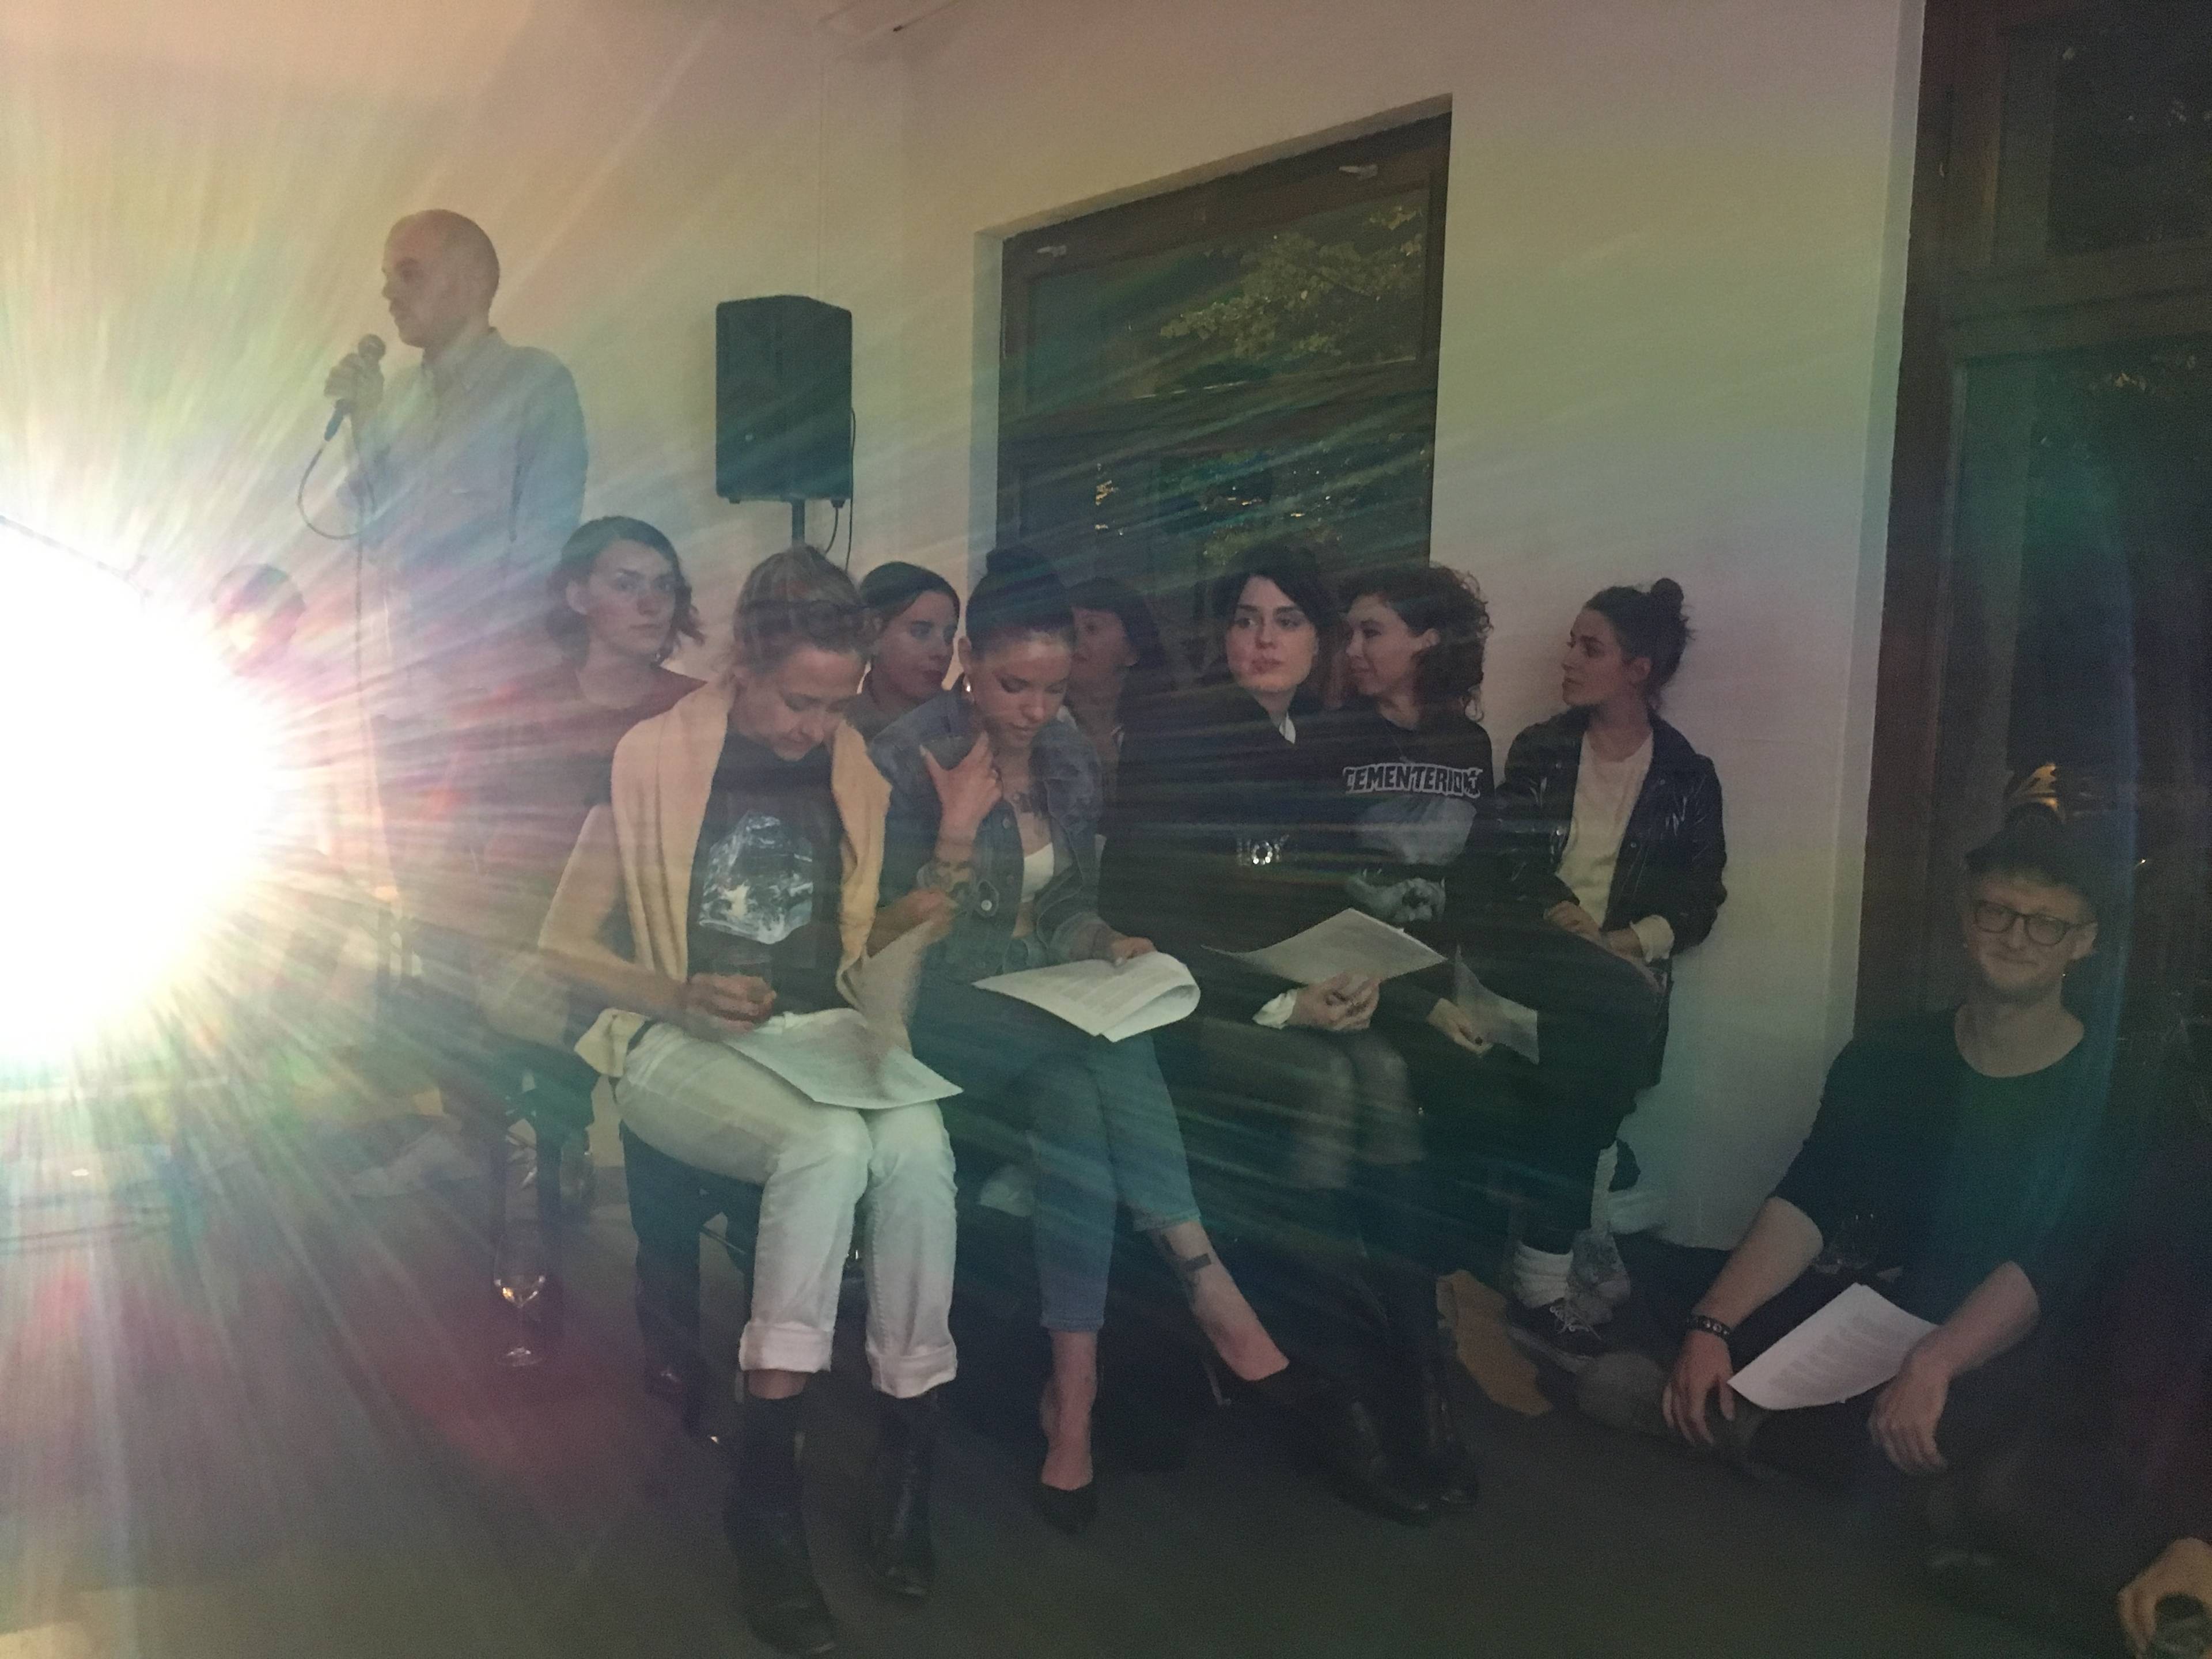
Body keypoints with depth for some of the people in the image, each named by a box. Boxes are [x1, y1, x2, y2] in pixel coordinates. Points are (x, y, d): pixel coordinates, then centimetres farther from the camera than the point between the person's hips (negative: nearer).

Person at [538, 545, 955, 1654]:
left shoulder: (856, 766, 8)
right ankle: (768, 1493, -24)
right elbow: (564, 946, -1)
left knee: (916, 1146, -31)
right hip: (680, 1047, -3)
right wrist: (682, 997, -17)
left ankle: (907, 1457, -17)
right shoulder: (654, 760, -4)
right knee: (828, 1146, -35)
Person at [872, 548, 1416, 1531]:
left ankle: (1074, 1396, -29)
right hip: (945, 1008, -4)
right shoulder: (909, 758, -6)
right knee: (1108, 1068, -32)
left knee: (1077, 1099, -31)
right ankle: (1224, 1314, -27)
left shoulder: (1069, 758, 9)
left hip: (1047, 1003, 4)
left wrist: (1103, 947, -4)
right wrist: (960, 828, -18)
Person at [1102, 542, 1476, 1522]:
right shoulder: (1170, 744, -4)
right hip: (1197, 1010, -4)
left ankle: (1417, 1394, -20)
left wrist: (1361, 977, -7)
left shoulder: (1330, 750, 12)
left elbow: (1351, 902, 15)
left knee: (1381, 1076, -26)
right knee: (1330, 1083, -30)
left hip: (1313, 1009, 4)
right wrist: (1275, 1005, -16)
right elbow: (1141, 919, -9)